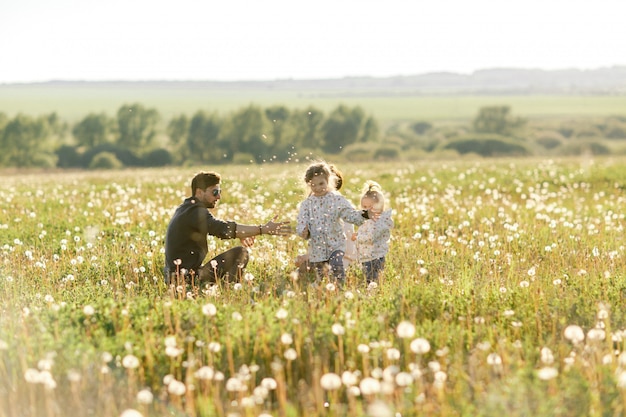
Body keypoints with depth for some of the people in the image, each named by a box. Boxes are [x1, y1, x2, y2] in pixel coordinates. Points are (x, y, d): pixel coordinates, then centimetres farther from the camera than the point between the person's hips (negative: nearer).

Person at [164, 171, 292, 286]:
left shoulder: (185, 208, 15)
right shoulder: (196, 211, -17)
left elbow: (216, 228, 21)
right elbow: (224, 229, -29)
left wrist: (241, 234, 2)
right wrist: (263, 229, -32)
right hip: (187, 278, -10)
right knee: (241, 253, -14)